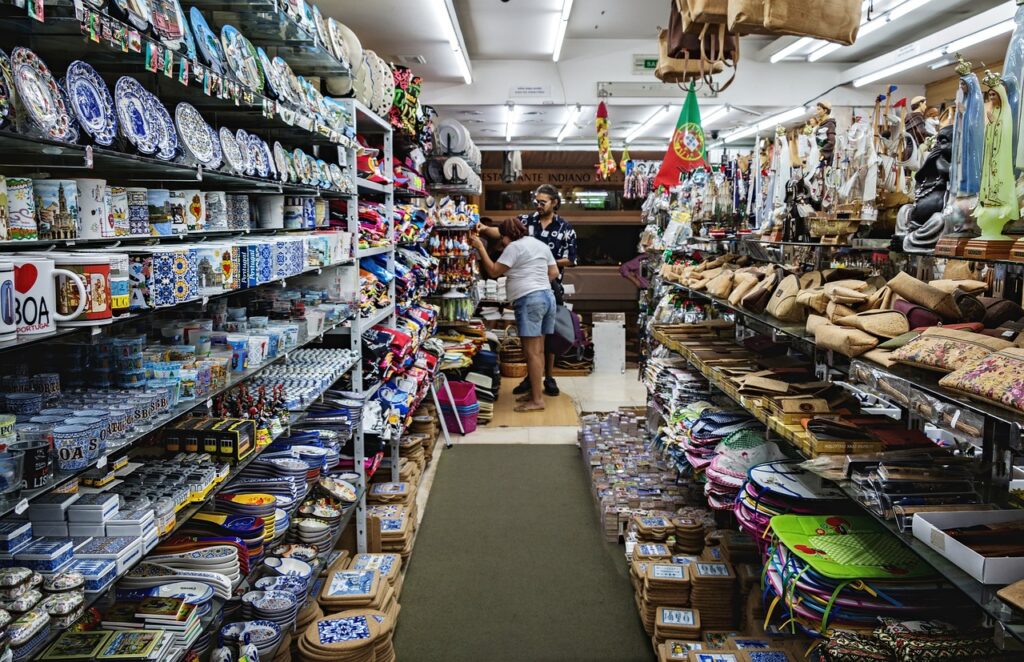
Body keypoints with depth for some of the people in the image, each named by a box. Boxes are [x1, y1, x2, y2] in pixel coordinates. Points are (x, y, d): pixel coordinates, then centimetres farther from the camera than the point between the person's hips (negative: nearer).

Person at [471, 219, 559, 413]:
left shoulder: (514, 247, -7)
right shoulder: (541, 244, 19)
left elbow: (493, 271, -7)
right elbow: (554, 273, 17)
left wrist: (480, 248, -1)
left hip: (528, 300, -9)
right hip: (548, 296, 9)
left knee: (532, 352, -7)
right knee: (538, 350, 14)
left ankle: (537, 400, -6)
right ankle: (536, 390, 21)